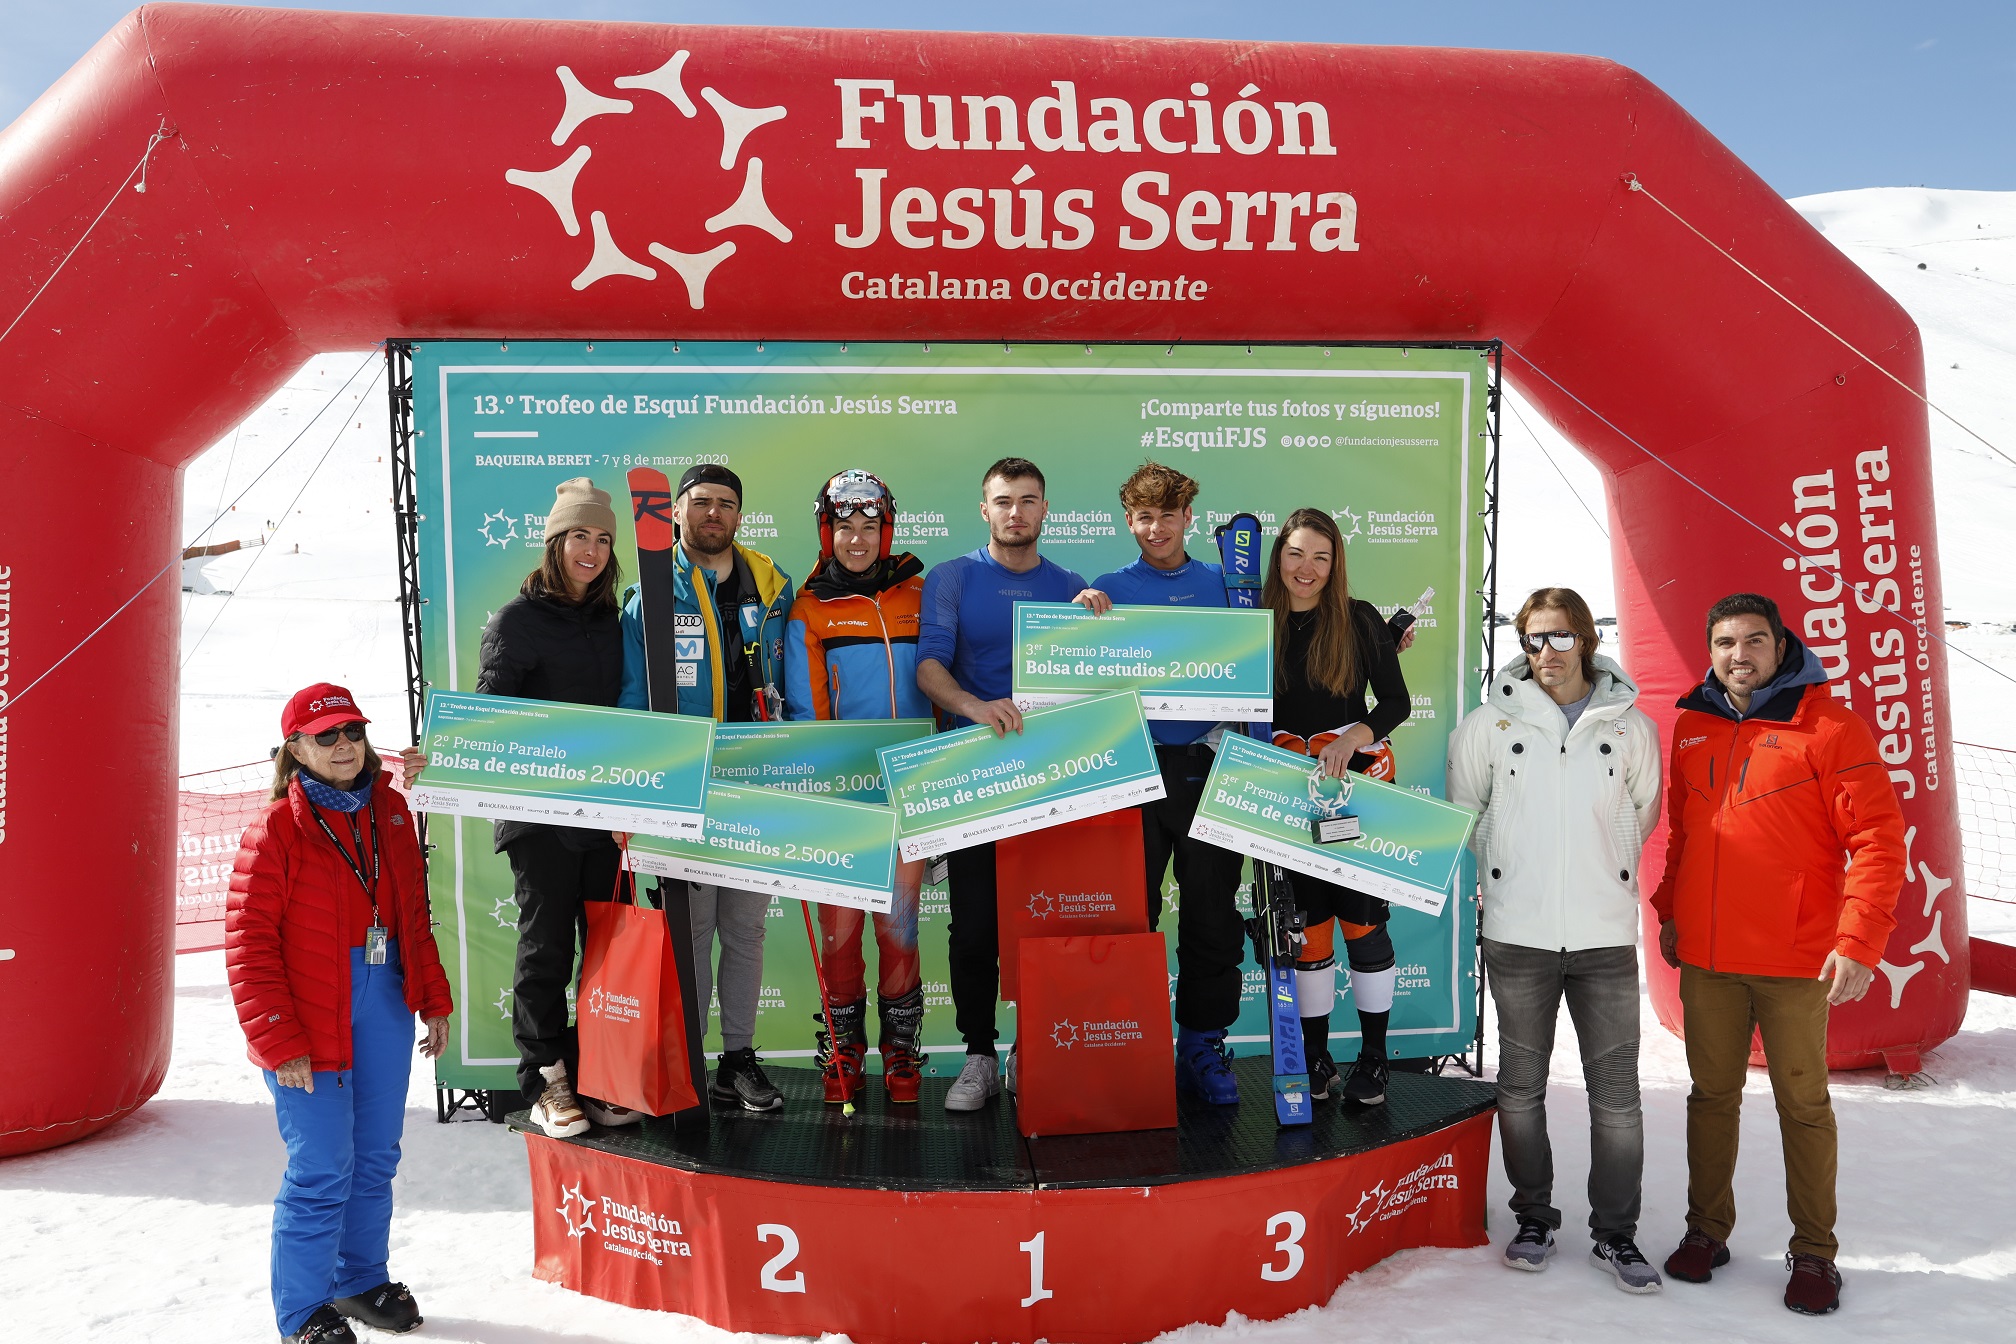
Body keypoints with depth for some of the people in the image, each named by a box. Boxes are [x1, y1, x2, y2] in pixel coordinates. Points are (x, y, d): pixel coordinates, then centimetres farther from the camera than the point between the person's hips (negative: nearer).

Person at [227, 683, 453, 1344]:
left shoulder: (389, 811, 6)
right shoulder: (276, 830, -11)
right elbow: (249, 943, -13)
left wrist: (434, 998, 13)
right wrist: (280, 1042, -15)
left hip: (386, 1007, 6)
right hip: (312, 1023, -6)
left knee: (375, 1158, 16)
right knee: (323, 1171, -2)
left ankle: (362, 1278, 36)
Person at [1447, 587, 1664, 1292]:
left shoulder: (1632, 726, 4)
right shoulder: (1490, 722, 1)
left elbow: (1643, 815, 18)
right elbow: (1465, 810, 14)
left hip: (1606, 934, 0)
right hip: (1518, 933, 0)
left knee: (1616, 1090, 3)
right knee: (1521, 1084, 9)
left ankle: (1615, 1234, 17)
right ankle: (1534, 1220, 25)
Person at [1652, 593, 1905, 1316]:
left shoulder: (1830, 727, -8)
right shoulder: (1692, 726, 7)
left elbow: (1878, 839, -11)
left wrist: (1858, 942, -17)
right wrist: (1671, 911, 14)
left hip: (1797, 961, -4)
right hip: (1705, 957, 4)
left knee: (1803, 1105, 7)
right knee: (1712, 1094, 13)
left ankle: (1814, 1251, 22)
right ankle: (1706, 1229, 26)